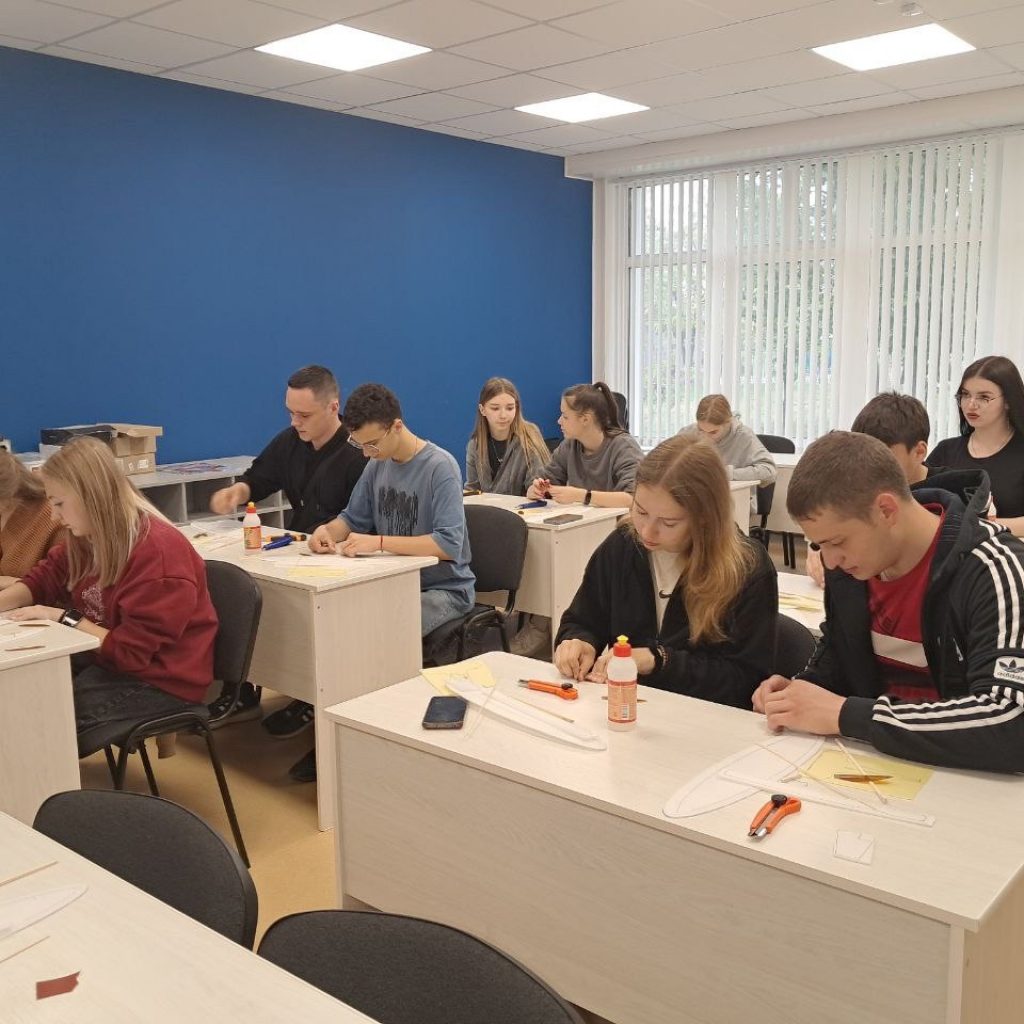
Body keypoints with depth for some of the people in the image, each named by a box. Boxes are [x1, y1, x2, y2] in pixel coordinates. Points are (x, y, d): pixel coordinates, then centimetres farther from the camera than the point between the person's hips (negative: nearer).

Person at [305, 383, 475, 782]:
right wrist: (329, 529, -7)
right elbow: (353, 518, 16)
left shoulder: (440, 468, -16)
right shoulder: (377, 465, 5)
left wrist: (377, 542, -31)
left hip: (444, 589, -7)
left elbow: (449, 544, -26)